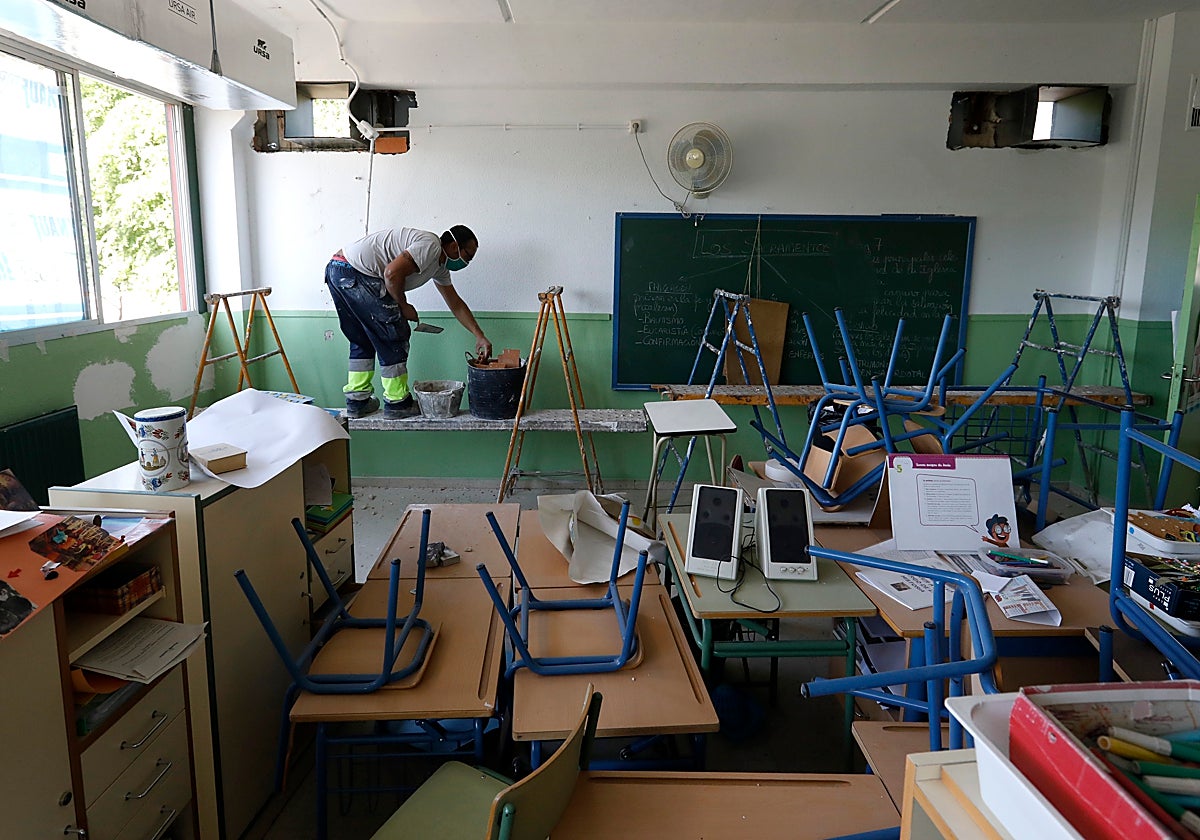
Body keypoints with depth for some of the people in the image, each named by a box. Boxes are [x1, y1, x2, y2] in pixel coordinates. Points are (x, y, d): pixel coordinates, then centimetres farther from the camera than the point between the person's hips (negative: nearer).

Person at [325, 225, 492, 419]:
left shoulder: (440, 265, 19)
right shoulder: (430, 245, -13)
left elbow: (456, 304, 24)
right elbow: (392, 273, -23)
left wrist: (480, 336, 20)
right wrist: (403, 306, -7)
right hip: (355, 273, -10)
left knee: (362, 340, 19)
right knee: (393, 339, -2)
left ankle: (357, 402, 23)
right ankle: (397, 404, 7)